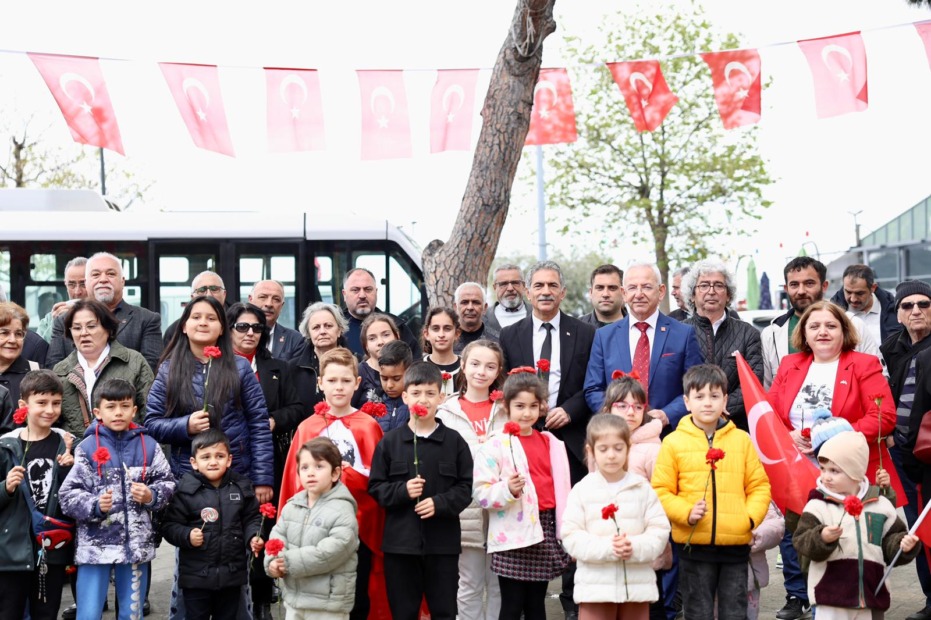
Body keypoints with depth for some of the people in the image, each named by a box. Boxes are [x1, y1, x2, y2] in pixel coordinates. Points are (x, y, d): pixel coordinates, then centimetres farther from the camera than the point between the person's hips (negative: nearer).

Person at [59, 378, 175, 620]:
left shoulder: (148, 446, 3)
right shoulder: (87, 448, -6)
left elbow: (167, 483, 7)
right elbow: (68, 495, -8)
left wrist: (151, 496, -12)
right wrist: (95, 506, -24)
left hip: (136, 543, 3)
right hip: (95, 544, -3)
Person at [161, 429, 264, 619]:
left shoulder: (242, 487, 1)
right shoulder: (185, 490, -8)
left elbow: (252, 519, 8)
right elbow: (170, 525, -6)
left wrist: (253, 537, -10)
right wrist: (187, 535, -23)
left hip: (232, 574, 3)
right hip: (196, 575, -3)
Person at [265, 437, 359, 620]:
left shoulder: (341, 511, -14)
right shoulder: (292, 506, 8)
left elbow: (332, 551, -24)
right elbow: (278, 537, 8)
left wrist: (291, 562, -22)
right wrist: (273, 562, -14)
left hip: (328, 602, -7)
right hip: (293, 597, 7)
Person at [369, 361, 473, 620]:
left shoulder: (454, 441, 2)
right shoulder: (390, 442, 2)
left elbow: (466, 487, 0)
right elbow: (375, 487, 2)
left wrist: (439, 503, -15)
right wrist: (403, 491, -14)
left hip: (443, 542, 0)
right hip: (400, 541, 0)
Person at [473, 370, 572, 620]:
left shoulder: (552, 443, 11)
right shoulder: (495, 445, -6)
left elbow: (562, 490, 16)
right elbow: (481, 493, -11)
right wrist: (508, 490, -29)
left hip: (546, 531, 5)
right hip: (514, 535, -5)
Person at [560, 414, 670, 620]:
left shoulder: (643, 488, 2)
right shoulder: (582, 491, -2)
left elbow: (659, 530, -1)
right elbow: (571, 536, -8)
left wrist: (636, 547, -20)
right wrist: (606, 547, -21)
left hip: (637, 585, 2)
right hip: (595, 586, -2)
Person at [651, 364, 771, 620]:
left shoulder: (741, 440, 6)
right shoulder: (674, 443, 0)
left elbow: (759, 485, 7)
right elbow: (661, 491, -1)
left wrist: (751, 517, -9)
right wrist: (686, 513, -16)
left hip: (736, 543, 2)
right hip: (694, 544, -1)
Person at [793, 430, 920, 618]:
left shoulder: (880, 506, 4)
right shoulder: (817, 506, -5)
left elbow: (891, 540, 11)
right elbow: (802, 543, -11)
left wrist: (902, 544, -10)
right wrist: (821, 538, -29)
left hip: (871, 595, 3)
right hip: (831, 596, -3)